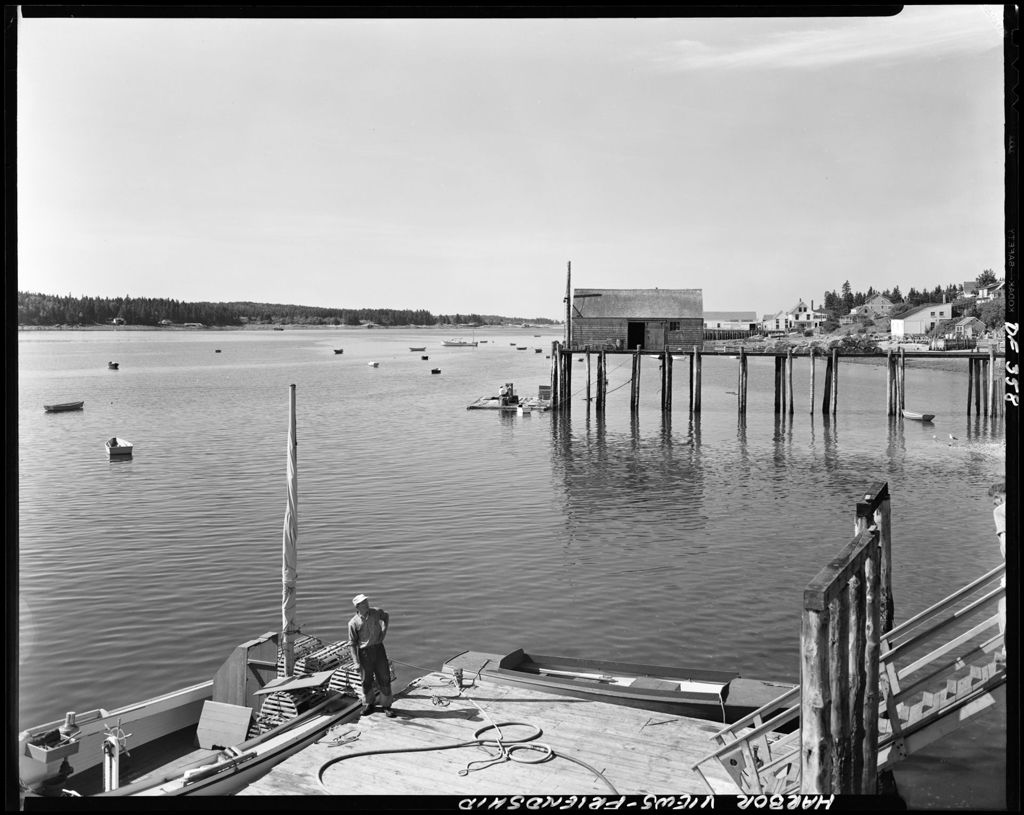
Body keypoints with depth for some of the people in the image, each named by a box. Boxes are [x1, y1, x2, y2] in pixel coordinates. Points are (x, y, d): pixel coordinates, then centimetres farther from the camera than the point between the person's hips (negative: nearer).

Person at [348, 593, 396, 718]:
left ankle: (386, 706, 12)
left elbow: (386, 617, 22)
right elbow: (352, 643, -6)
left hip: (378, 648, 2)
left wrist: (384, 631, 9)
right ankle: (368, 705, 31)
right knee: (367, 681, 9)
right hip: (364, 652, -2)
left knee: (384, 678, 1)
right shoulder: (353, 623, -11)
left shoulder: (377, 613, -3)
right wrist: (356, 662, -11)